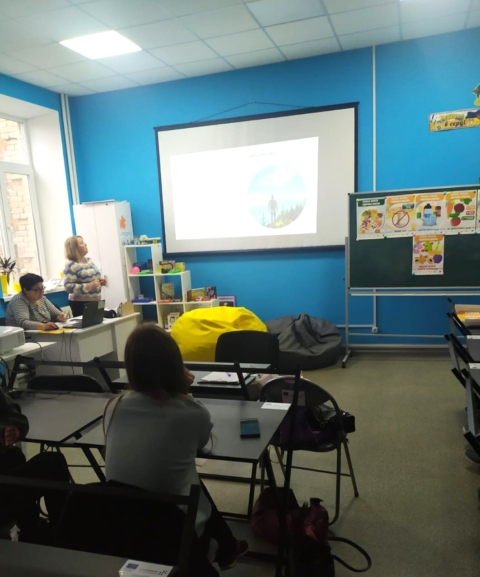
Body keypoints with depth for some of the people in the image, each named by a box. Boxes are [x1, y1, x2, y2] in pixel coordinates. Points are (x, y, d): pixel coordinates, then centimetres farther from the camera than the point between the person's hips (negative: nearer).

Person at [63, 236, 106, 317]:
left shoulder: (88, 259, 11)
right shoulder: (71, 265, -14)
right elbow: (68, 286, -22)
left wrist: (100, 281, 1)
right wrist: (89, 286, -27)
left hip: (95, 301, 8)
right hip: (81, 303, -8)